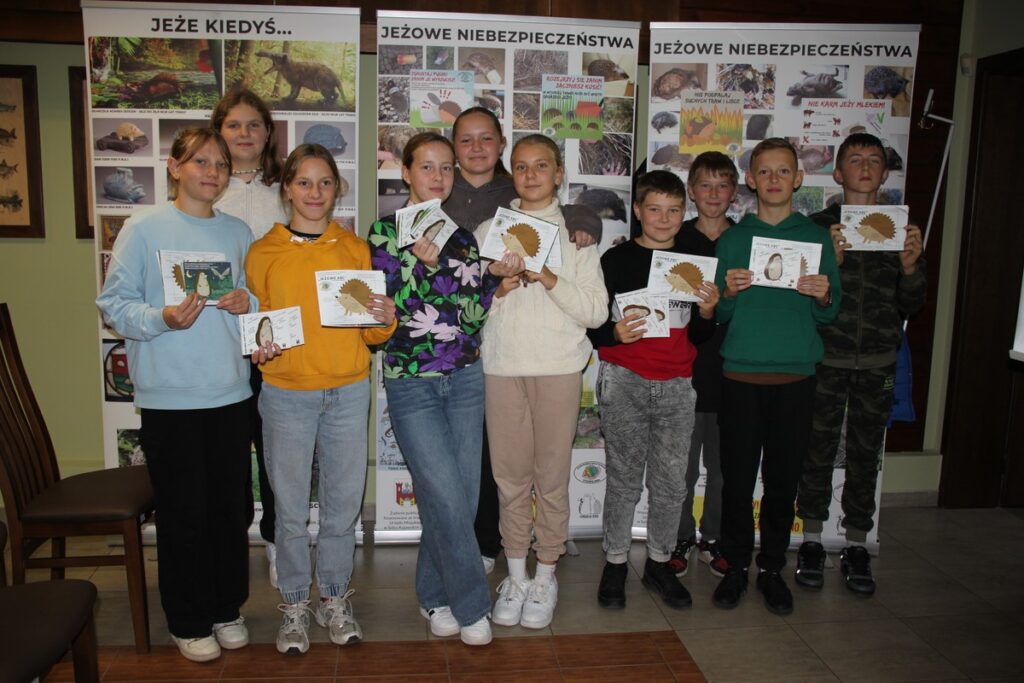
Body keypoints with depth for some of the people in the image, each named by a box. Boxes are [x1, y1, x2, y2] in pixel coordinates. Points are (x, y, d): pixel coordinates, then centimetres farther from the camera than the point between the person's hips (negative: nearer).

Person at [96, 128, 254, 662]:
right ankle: (188, 622, 24)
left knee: (231, 506, 11)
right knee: (183, 512, 5)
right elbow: (114, 304, -6)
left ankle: (227, 608, 30)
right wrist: (163, 318, -23)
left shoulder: (238, 232, 9)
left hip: (231, 393, 4)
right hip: (169, 397, -4)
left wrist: (248, 303, -3)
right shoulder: (143, 228, -4)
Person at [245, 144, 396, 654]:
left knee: (343, 503, 9)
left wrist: (385, 321, -12)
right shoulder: (263, 253, 3)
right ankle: (295, 605, 25)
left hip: (348, 392, 1)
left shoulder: (355, 249, 7)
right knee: (291, 508, 6)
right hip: (286, 394, -1)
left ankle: (335, 599, 28)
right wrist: (259, 348, -12)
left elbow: (371, 334, 10)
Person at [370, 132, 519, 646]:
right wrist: (418, 259, -19)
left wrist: (494, 275, -10)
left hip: (465, 378, 4)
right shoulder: (384, 231, 0)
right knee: (447, 498, -8)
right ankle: (471, 606, 11)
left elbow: (473, 316, 6)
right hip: (411, 383, -3)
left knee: (461, 497, 6)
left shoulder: (464, 234, 9)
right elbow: (383, 311, -9)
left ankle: (435, 595, 26)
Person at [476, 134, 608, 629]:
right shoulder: (488, 230, 11)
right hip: (502, 366, 2)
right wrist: (498, 290, -10)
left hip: (558, 367, -1)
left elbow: (596, 311, -2)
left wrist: (550, 280, -14)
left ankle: (546, 577, 20)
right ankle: (516, 575, 22)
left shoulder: (577, 232, 6)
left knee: (552, 475, 3)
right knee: (510, 474, 6)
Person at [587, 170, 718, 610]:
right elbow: (590, 324, 0)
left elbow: (701, 337, 15)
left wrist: (707, 312, -5)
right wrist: (615, 333, -19)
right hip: (625, 382, -3)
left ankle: (659, 563, 22)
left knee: (671, 481, 6)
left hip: (677, 385, 3)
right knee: (624, 478, 2)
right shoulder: (616, 260, 1)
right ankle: (615, 562, 17)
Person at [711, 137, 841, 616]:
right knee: (737, 478, 2)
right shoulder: (731, 239, 7)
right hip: (740, 375, 0)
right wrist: (728, 294, -14)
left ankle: (772, 568, 21)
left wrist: (823, 297, -12)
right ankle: (736, 566, 18)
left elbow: (828, 317, 9)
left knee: (783, 479, 6)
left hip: (795, 377, 1)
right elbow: (717, 315, 6)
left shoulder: (816, 238, 8)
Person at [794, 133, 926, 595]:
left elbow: (910, 307, 7)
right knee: (818, 451, 4)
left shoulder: (901, 230, 7)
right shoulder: (818, 227, -1)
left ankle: (856, 547, 21)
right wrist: (829, 261, -22)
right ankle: (812, 542, 18)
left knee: (865, 454, 9)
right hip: (826, 358, -2)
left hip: (877, 362, 2)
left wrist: (910, 267, -11)